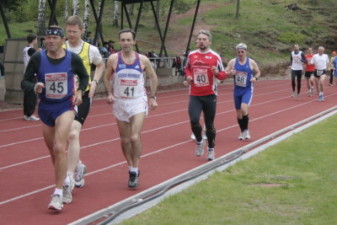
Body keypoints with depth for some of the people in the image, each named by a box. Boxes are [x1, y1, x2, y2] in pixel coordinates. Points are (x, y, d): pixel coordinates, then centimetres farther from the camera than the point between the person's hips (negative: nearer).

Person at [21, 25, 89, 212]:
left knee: (59, 148, -20)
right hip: (45, 108, 3)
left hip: (66, 107, -3)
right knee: (53, 152, 14)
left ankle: (58, 194, -15)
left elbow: (84, 76, 10)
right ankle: (66, 182, 40)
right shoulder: (37, 58, -9)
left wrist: (80, 91, -7)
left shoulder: (73, 59, -9)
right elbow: (24, 82, -3)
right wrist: (34, 86, -24)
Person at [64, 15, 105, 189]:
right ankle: (78, 166, 37)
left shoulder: (91, 50, -1)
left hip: (82, 97, -3)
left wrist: (94, 82, 3)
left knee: (73, 134, -19)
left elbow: (101, 65, 18)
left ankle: (70, 175, -19)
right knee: (64, 136, 13)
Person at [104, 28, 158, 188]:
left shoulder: (143, 60, -4)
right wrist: (110, 94, -6)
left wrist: (153, 97, 5)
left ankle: (135, 170, -3)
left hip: (138, 102, -2)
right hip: (120, 103, 2)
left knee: (135, 137, -16)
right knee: (125, 140, 7)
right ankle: (131, 168, 24)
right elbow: (107, 78, 9)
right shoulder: (113, 59, -4)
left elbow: (153, 77, 10)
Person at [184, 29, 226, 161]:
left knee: (209, 124, 7)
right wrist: (188, 76, 2)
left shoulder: (215, 57, -4)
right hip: (195, 95, 1)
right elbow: (187, 68, 22)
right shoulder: (191, 55, 4)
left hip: (210, 95, -1)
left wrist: (217, 73, -22)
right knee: (194, 120, -16)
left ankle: (211, 149, 25)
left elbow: (223, 75, 0)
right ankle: (199, 141, 12)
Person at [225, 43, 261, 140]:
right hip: (237, 90, 3)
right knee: (238, 112, 9)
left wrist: (255, 78, -13)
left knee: (244, 108, -23)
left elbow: (258, 72, 9)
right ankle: (242, 132, 27)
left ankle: (246, 130, -6)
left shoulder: (251, 62, -4)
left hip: (248, 90, -3)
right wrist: (230, 73, -23)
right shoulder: (233, 62, -1)